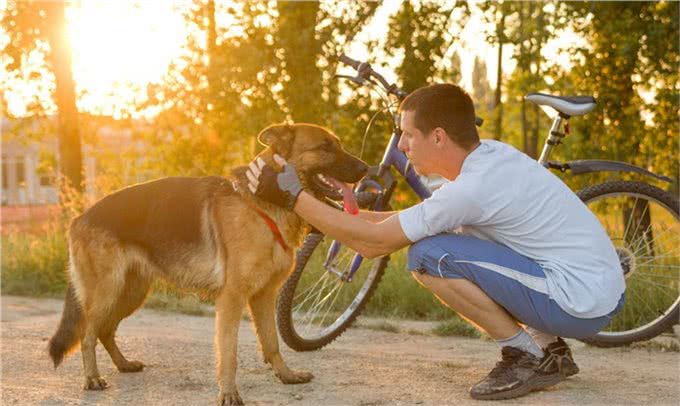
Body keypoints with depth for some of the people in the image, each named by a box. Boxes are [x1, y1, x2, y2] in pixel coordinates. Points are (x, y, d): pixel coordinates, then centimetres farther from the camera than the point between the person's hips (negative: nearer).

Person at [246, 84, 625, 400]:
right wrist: (351, 213, 10)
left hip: (581, 303, -9)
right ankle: (550, 349, 16)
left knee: (429, 256, -15)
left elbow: (373, 242, -16)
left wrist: (293, 195, -12)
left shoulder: (472, 188, -22)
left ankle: (526, 356, -2)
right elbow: (419, 218, 16)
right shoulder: (489, 154, 5)